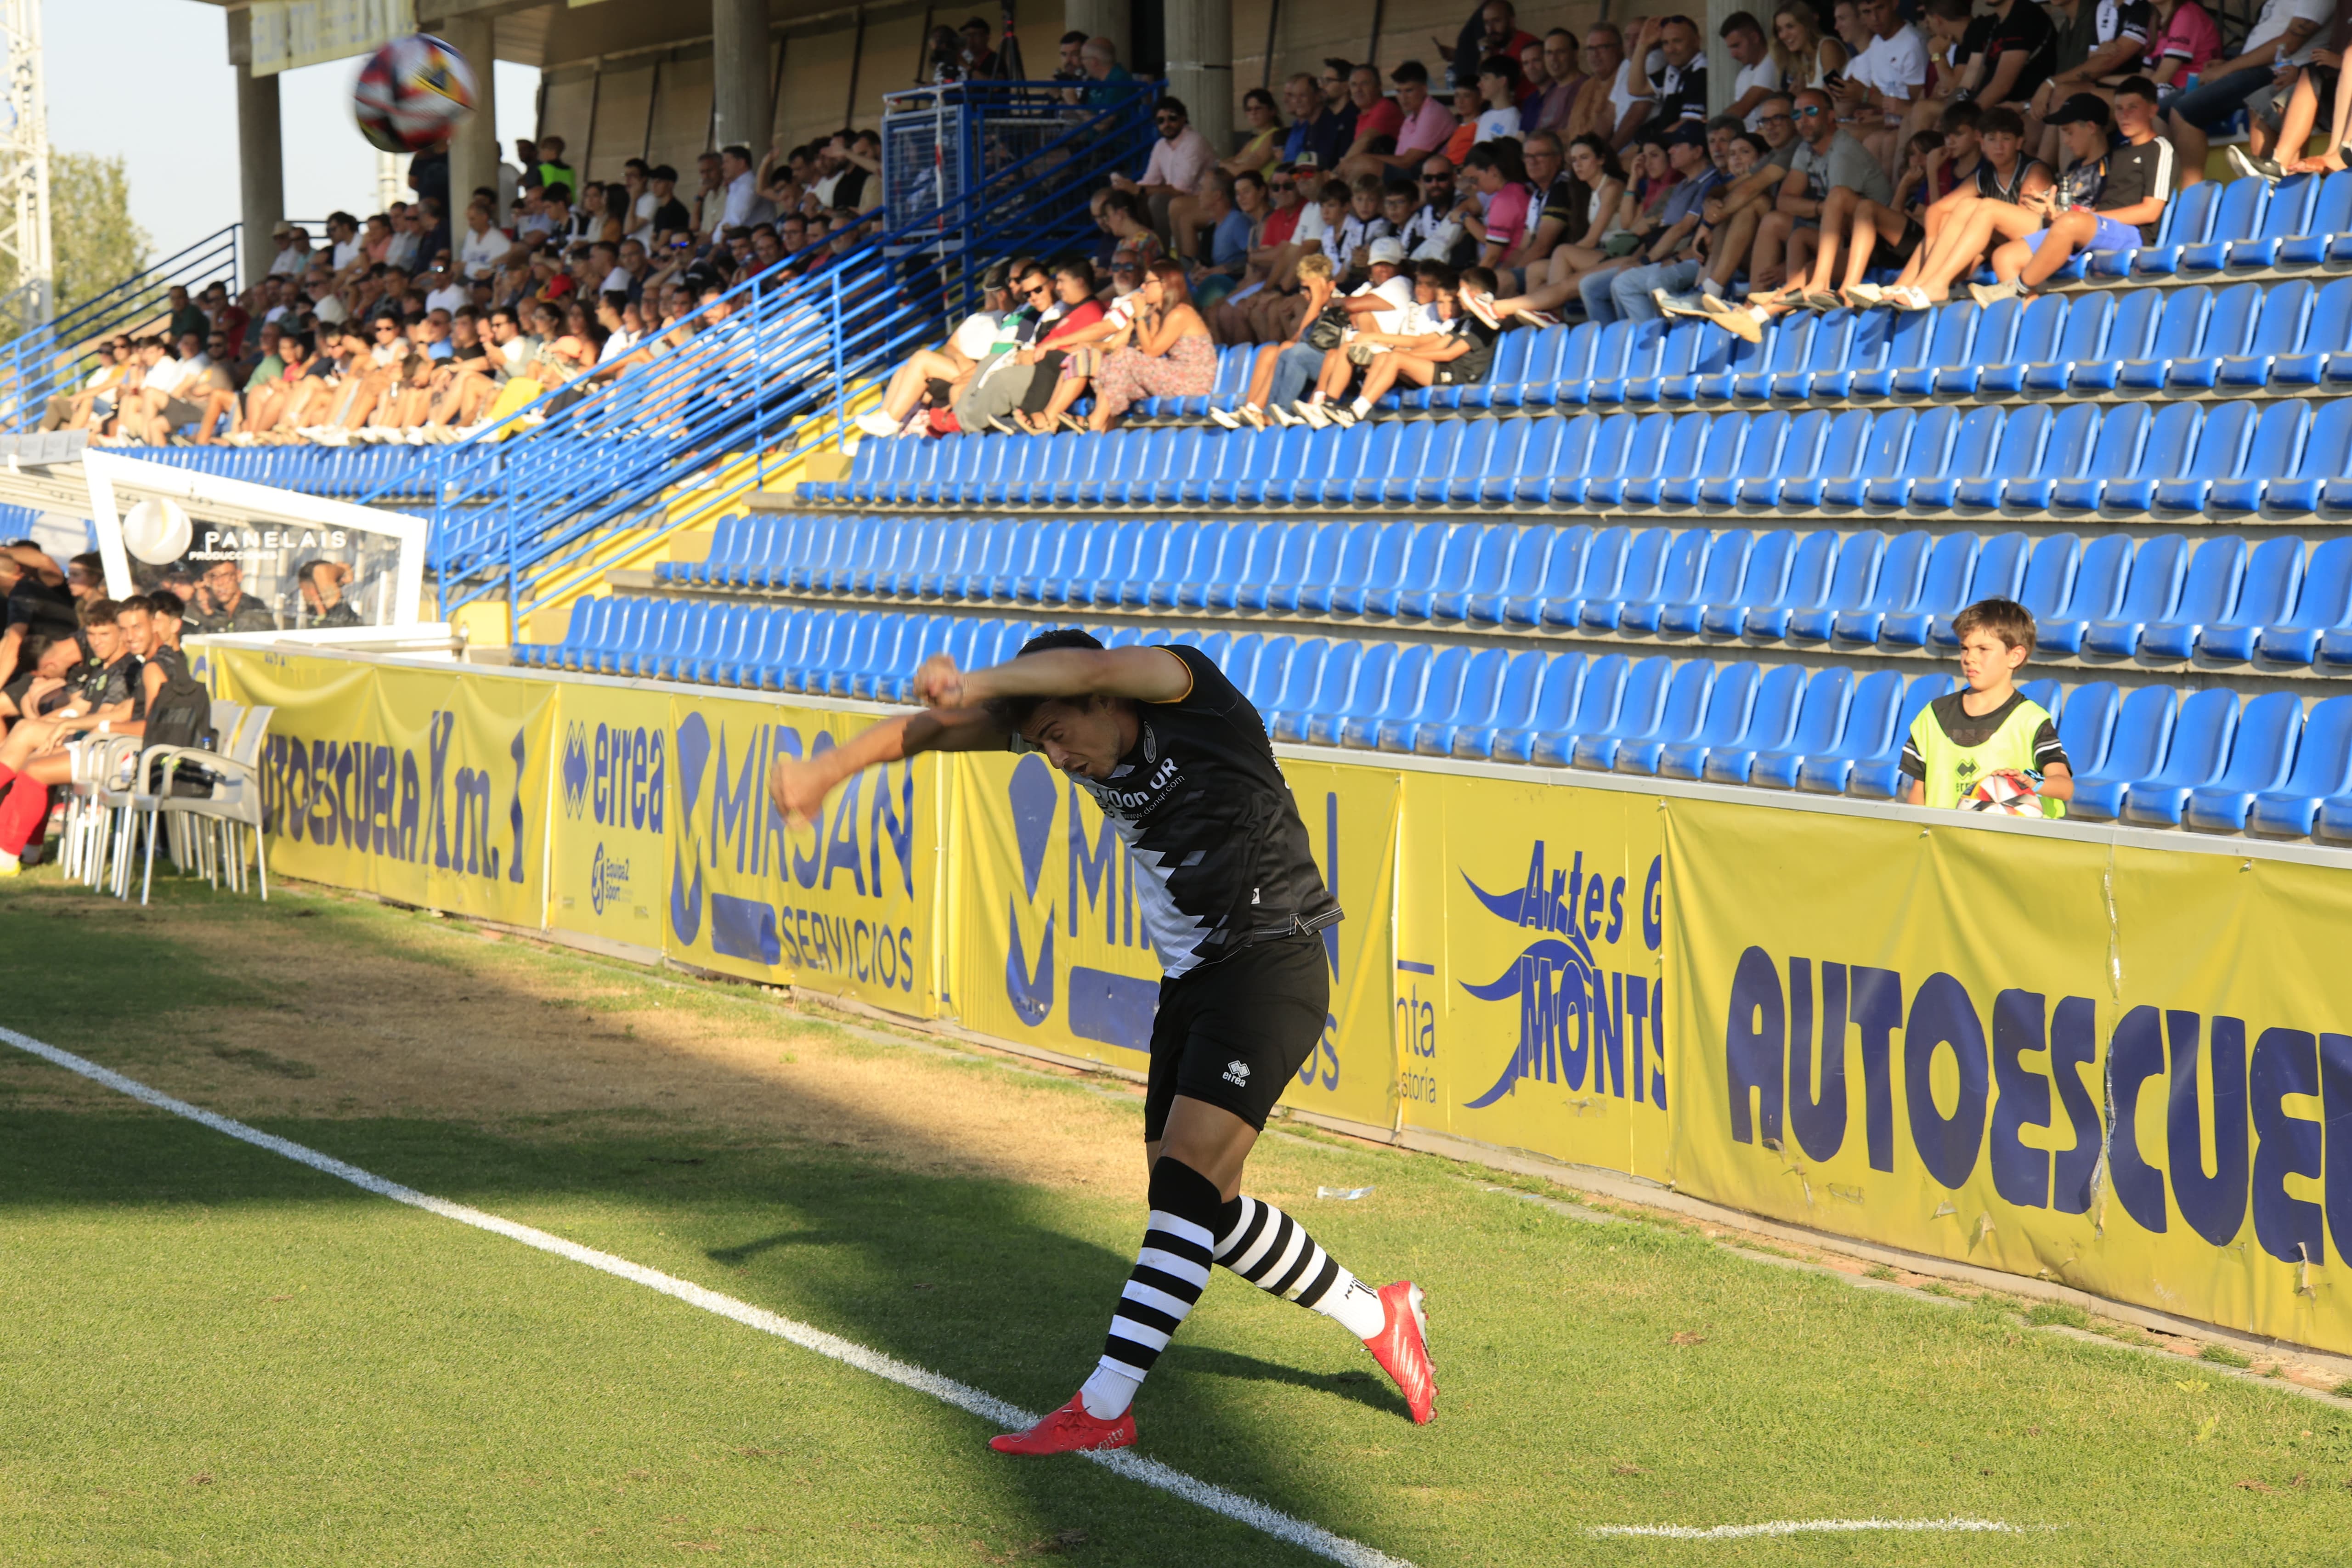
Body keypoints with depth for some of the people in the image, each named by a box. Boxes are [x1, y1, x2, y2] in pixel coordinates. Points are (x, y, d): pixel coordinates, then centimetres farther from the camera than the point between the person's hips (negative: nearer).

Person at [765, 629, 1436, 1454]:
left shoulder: (1188, 688, -17)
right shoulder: (1070, 730, 3)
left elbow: (1092, 667, -38)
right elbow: (932, 728, 0)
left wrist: (976, 683, -48)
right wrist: (828, 768, -13)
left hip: (1270, 972, -9)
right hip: (1190, 982, 9)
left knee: (1188, 1179, -17)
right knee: (1207, 1209, 9)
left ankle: (1105, 1406, -20)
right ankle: (1376, 1317, 25)